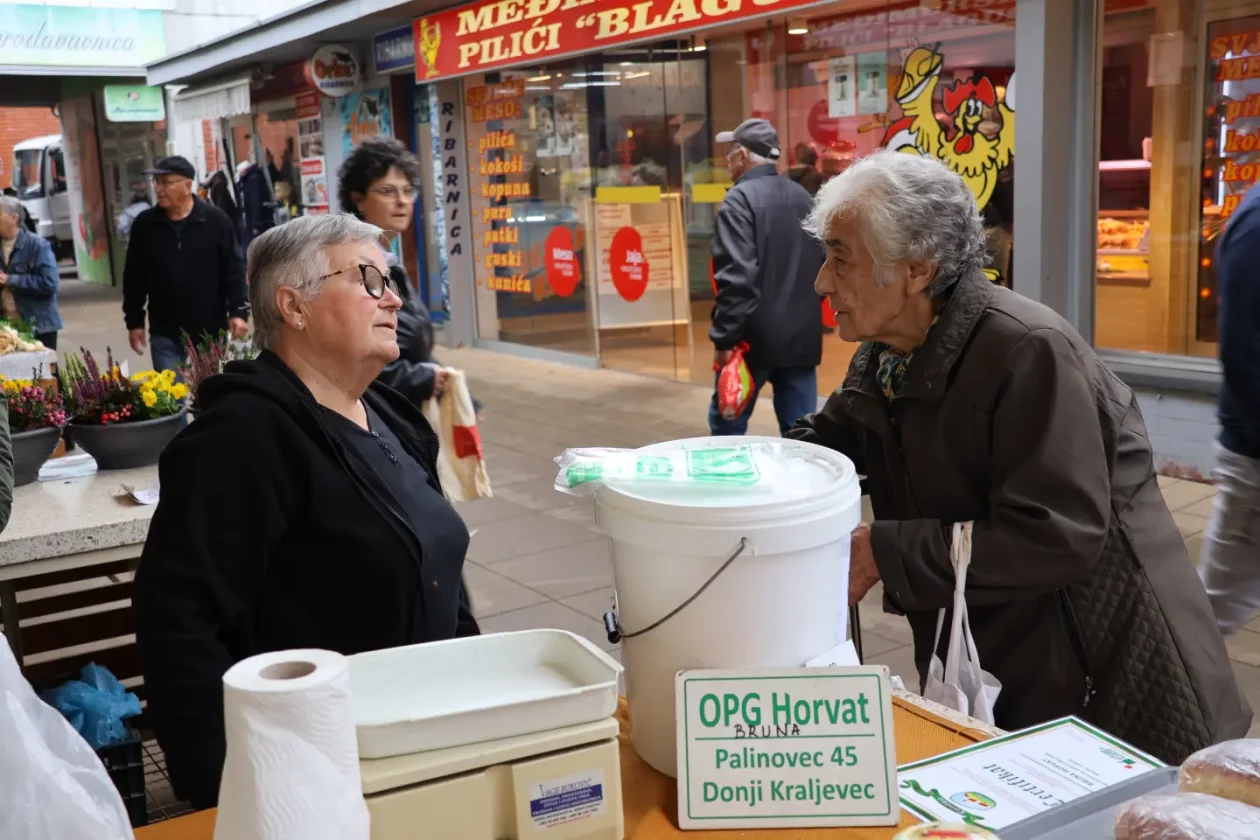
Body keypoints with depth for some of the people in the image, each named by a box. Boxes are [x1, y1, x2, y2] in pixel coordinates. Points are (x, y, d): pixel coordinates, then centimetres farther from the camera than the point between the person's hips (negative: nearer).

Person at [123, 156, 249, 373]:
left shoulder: (216, 221, -4)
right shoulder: (144, 224, 3)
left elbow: (234, 271, -3)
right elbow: (134, 278, 8)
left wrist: (238, 312, -12)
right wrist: (134, 322, 7)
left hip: (211, 331, -1)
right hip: (165, 334, 1)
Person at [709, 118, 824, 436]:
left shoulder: (740, 200, -11)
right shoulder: (803, 197, 11)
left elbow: (736, 276, -21)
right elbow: (823, 266, 16)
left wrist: (725, 337, -17)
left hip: (755, 336, -6)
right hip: (802, 335, 6)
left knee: (727, 424, 9)